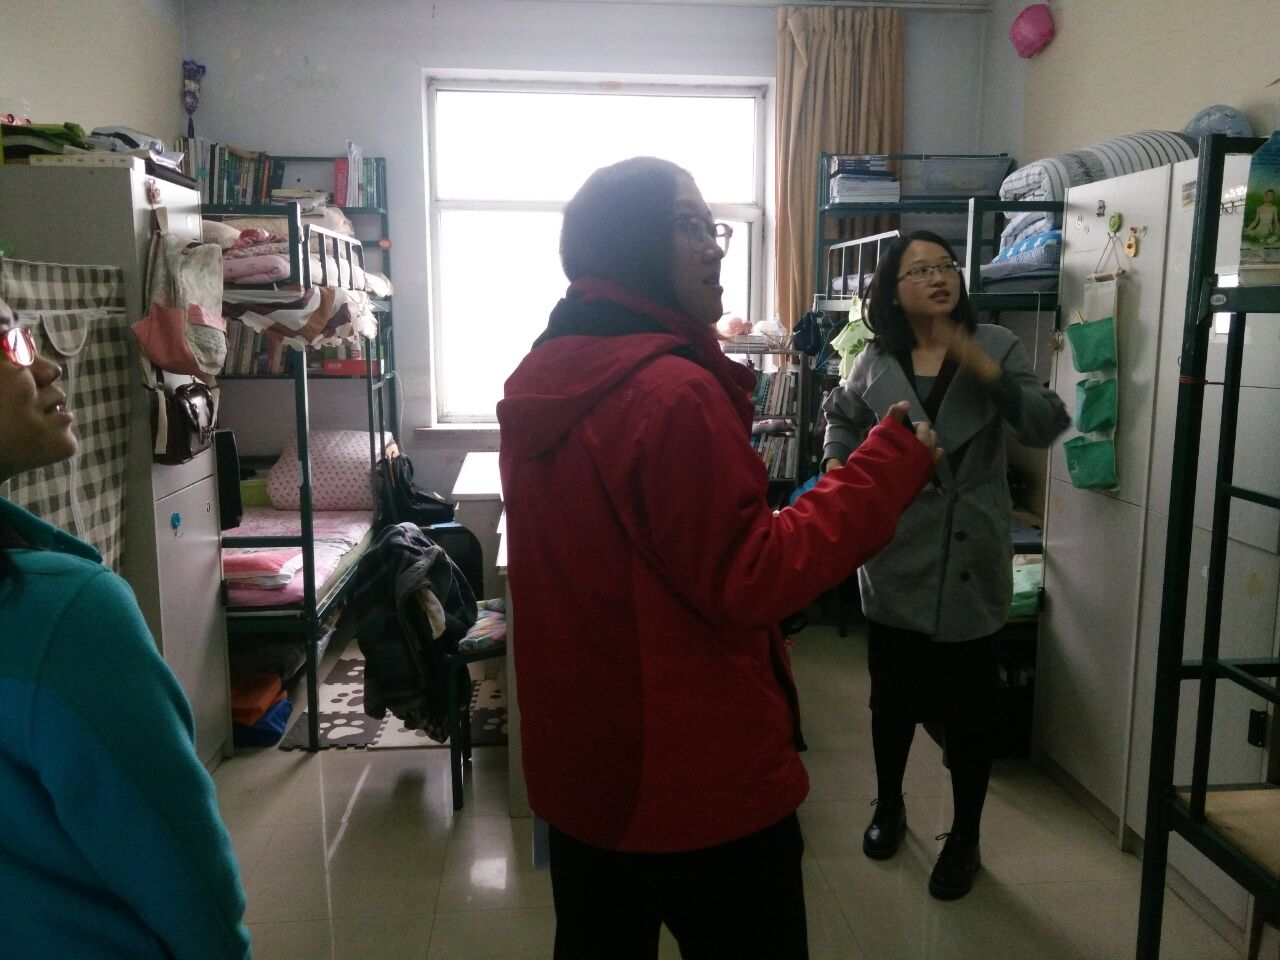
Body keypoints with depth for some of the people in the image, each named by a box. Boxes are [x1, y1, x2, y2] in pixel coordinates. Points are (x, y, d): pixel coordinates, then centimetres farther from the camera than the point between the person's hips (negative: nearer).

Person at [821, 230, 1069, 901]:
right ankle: (889, 805, 40)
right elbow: (843, 417, 19)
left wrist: (986, 370, -24)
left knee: (968, 705, 7)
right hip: (894, 553, 2)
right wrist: (837, 460, -1)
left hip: (969, 556, -1)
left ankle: (965, 838, 28)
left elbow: (1045, 428, -13)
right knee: (891, 695, 16)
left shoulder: (995, 346, -4)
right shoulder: (876, 360, 1)